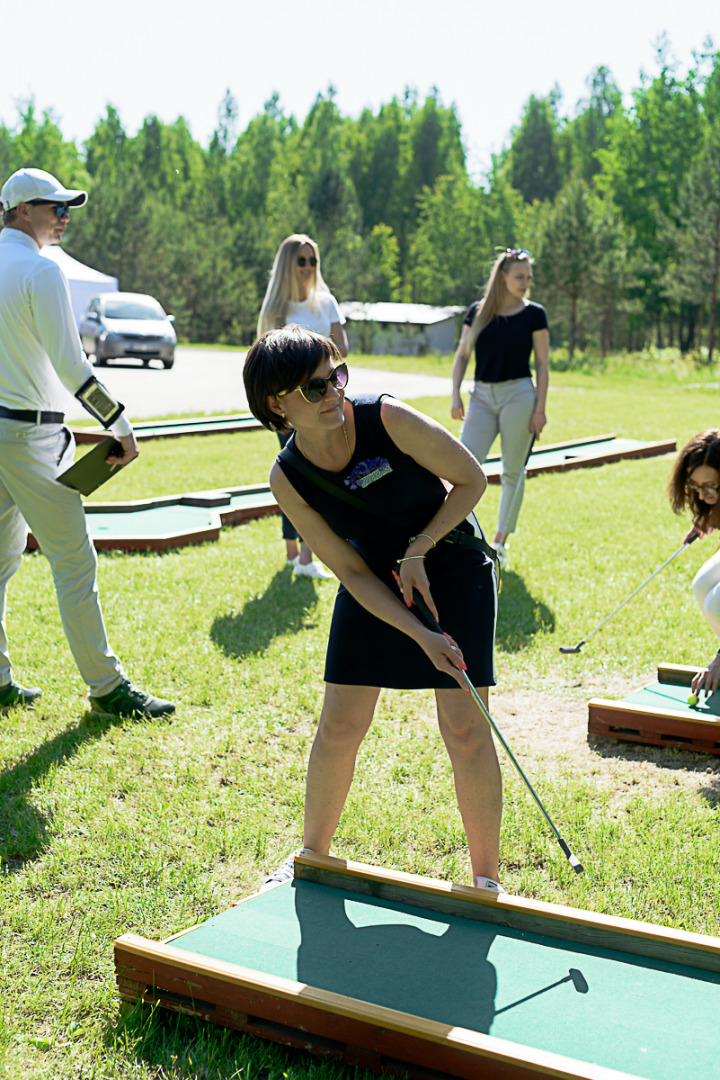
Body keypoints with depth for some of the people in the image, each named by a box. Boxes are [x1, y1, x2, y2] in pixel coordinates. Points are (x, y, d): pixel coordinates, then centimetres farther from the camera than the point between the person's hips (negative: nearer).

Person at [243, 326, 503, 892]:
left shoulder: (388, 418, -25)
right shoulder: (288, 479, -17)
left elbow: (471, 478, -12)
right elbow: (351, 571, -13)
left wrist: (418, 552, -17)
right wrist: (421, 635, -21)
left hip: (453, 563, -2)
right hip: (376, 579, 2)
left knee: (464, 727, -8)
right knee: (339, 726, 1)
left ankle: (486, 878, 10)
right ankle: (312, 858, 25)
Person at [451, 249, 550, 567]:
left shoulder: (534, 314, 2)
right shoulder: (478, 311, 7)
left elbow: (542, 364, 1)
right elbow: (462, 355, 11)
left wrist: (540, 408, -6)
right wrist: (455, 395, 0)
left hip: (519, 396, -2)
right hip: (482, 397, 2)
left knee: (512, 472, 3)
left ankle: (500, 543, 14)